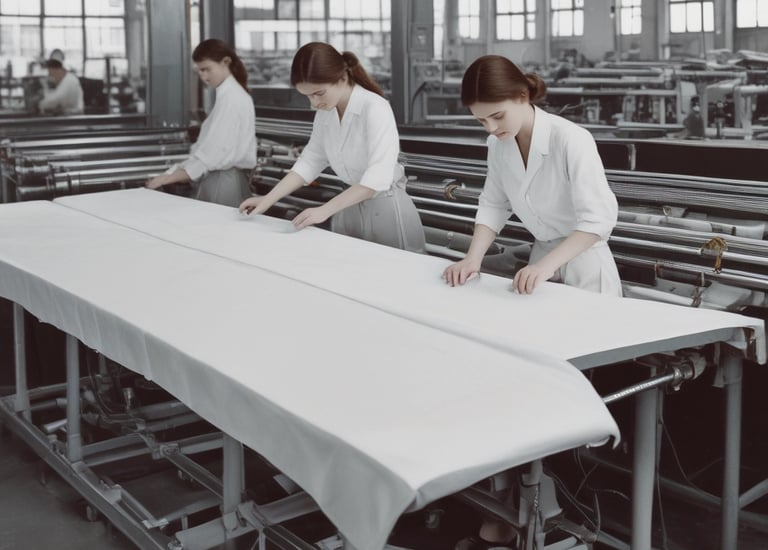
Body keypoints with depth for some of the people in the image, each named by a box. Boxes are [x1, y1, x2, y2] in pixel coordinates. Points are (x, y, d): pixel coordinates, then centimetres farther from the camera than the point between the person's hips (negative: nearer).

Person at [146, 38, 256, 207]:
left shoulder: (231, 97, -13)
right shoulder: (228, 94, 16)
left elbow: (217, 151, -19)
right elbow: (209, 147, 14)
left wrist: (170, 178, -18)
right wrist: (176, 172, 3)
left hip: (223, 182, -9)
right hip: (218, 178, 9)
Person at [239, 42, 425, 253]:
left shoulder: (374, 108, -21)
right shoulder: (325, 111, 1)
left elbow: (377, 177, -28)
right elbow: (310, 161, 6)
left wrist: (324, 210, -32)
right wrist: (268, 200, -3)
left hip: (385, 208, -7)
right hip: (349, 206, 7)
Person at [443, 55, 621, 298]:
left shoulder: (570, 140, -25)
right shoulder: (498, 143, -6)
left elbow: (598, 217, -28)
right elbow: (493, 205, 2)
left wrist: (547, 265, -36)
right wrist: (473, 259, -12)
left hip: (583, 260, -5)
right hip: (540, 257, 6)